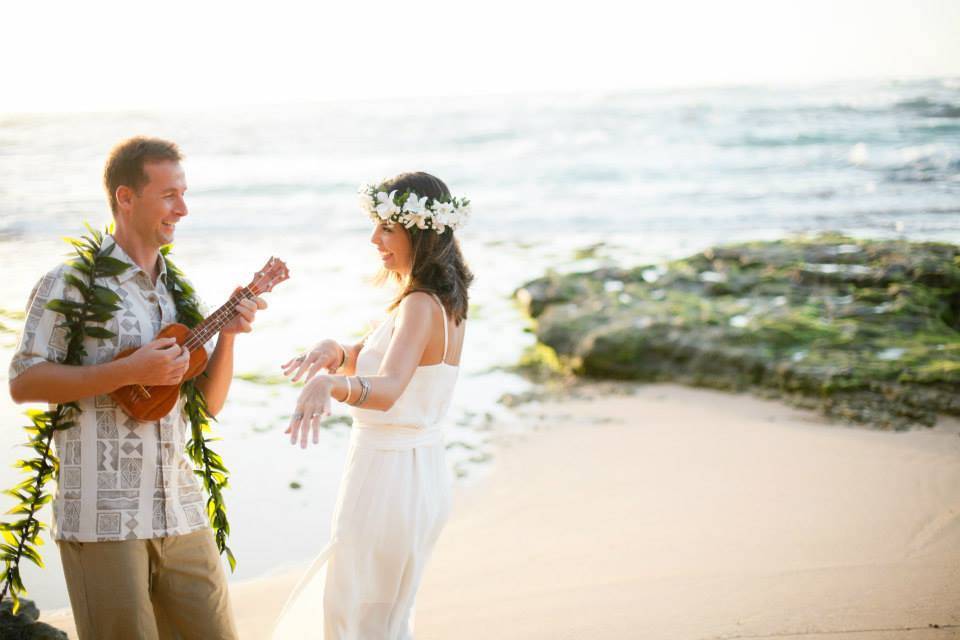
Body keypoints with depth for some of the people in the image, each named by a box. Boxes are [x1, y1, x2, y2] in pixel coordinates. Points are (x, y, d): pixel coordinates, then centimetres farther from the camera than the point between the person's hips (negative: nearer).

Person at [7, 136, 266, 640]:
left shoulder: (175, 291, 15)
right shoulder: (73, 283, -4)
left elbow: (209, 404, 14)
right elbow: (22, 383, -10)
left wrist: (228, 334, -2)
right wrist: (129, 372, -18)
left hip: (181, 513, 6)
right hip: (102, 517, -6)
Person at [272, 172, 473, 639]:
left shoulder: (421, 306, -21)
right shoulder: (443, 302, 9)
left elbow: (387, 390, -38)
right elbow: (364, 357, 13)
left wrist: (328, 384, -56)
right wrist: (333, 351, -9)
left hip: (391, 476, -10)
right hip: (419, 471, 10)